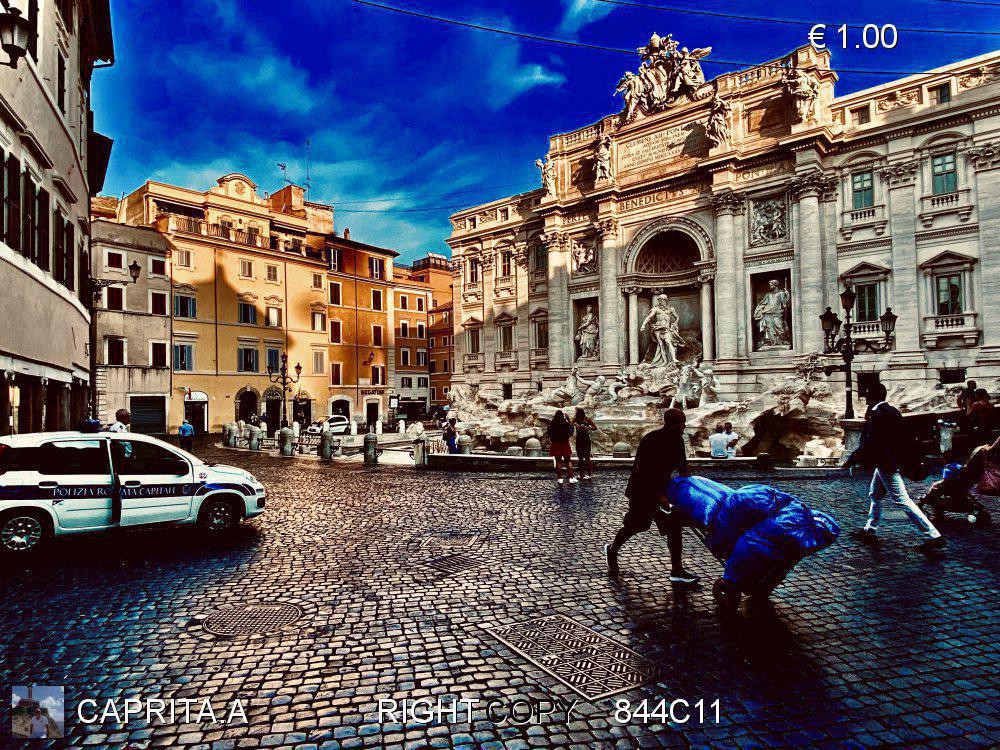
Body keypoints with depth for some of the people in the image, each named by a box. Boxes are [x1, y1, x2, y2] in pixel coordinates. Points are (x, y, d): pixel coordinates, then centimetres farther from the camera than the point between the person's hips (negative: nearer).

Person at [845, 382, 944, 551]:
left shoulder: (878, 414, -20)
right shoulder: (892, 411, 9)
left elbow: (869, 443, -23)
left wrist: (852, 460, -16)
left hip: (886, 464, -11)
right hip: (891, 460, 11)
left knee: (902, 500, -7)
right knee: (875, 495, 19)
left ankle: (933, 536, -5)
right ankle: (870, 531, 28)